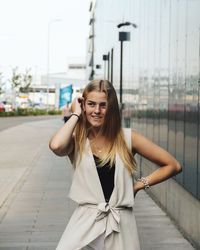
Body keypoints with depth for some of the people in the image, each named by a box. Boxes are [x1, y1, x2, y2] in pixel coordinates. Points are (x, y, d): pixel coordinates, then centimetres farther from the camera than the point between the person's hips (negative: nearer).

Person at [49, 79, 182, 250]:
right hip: (85, 222, 0)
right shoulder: (77, 140, 1)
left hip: (121, 224, 1)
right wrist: (76, 114, -10)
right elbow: (56, 146, -25)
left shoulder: (128, 138, 1)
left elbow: (173, 166, 5)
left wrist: (140, 184, 1)